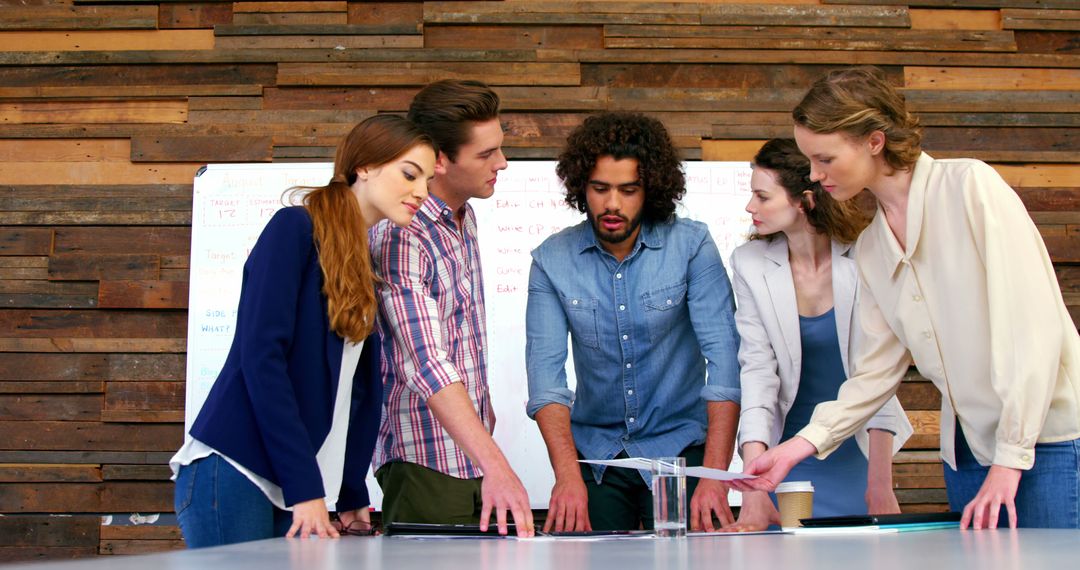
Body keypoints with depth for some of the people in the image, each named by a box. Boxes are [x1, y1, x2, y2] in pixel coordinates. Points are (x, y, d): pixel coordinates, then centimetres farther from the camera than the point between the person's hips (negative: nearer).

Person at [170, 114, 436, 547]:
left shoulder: (368, 266, 16)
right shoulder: (295, 228, -7)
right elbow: (261, 356, -15)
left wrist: (351, 495, 13)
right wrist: (305, 487, -17)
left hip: (296, 488, 7)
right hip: (232, 472, -7)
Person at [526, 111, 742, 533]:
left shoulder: (691, 246, -11)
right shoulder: (552, 260, -5)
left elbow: (723, 357, -16)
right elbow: (545, 371, -12)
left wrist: (714, 476, -25)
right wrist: (567, 475, -25)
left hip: (679, 447, -1)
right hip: (595, 450, 2)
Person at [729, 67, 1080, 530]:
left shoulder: (969, 186, -9)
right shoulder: (870, 248, 11)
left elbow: (1033, 324, -15)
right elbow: (877, 371, 10)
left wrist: (1010, 457, -19)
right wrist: (800, 445, -2)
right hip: (967, 447, 6)